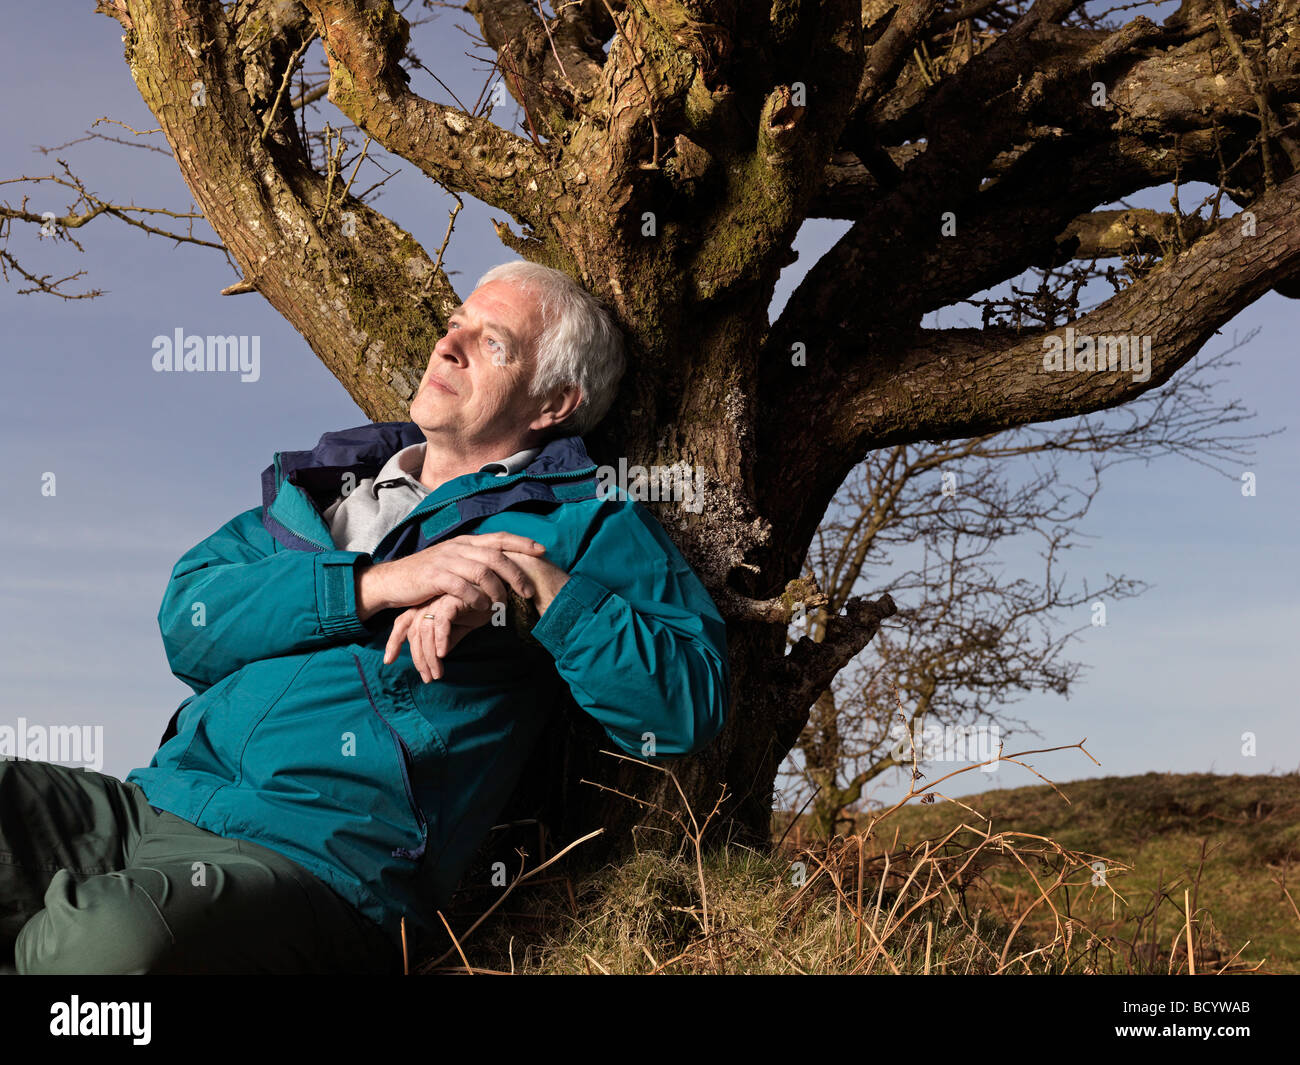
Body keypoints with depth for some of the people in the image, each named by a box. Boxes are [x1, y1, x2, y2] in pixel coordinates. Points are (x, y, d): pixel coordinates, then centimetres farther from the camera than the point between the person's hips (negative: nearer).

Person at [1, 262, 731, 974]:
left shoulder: (584, 525, 9)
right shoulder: (334, 474, 22)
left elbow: (691, 707, -5)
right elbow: (188, 626, 6)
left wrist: (537, 588, -12)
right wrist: (375, 583, -8)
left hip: (320, 859, -5)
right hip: (159, 801, 5)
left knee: (108, 941, -32)